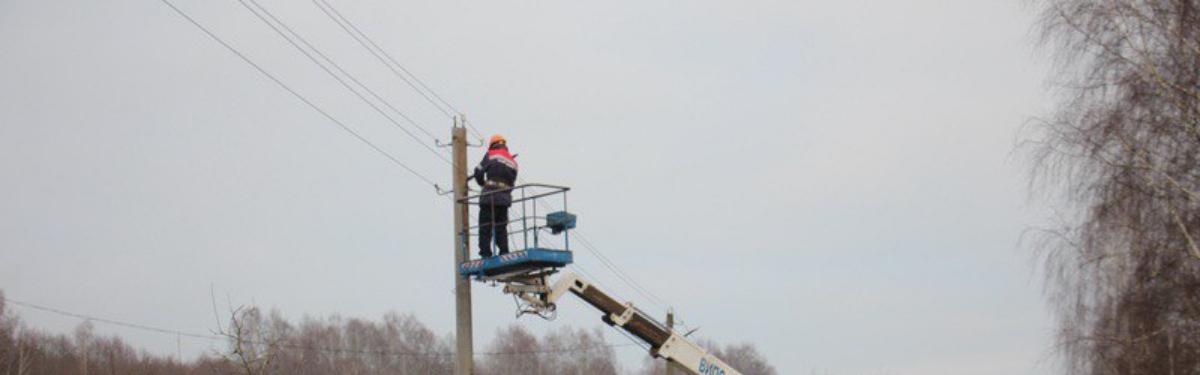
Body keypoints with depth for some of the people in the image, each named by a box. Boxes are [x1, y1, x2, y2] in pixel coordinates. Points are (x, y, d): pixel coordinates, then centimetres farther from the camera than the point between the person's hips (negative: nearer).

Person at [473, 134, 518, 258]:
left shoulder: (491, 155, 3)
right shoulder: (513, 161, 18)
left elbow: (479, 171, 1)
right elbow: (512, 183, 14)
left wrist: (482, 183, 20)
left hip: (490, 197, -5)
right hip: (505, 199, 5)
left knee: (485, 227, -2)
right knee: (501, 228, 12)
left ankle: (485, 253, -8)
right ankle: (504, 253, 6)